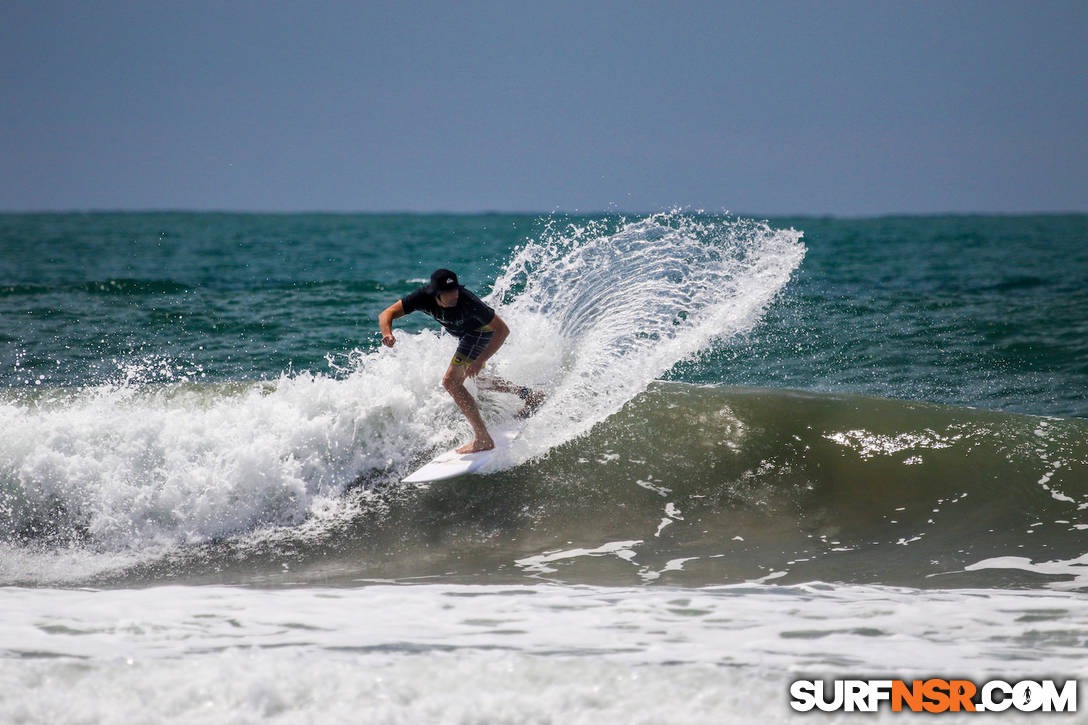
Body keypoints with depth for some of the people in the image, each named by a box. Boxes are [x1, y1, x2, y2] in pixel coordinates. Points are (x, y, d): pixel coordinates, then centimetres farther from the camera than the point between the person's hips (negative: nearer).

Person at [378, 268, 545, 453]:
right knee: (468, 380, 27)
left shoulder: (467, 303, -39)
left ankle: (483, 439, -18)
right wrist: (387, 334, -48)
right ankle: (527, 394, 36)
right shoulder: (424, 297, -26)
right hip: (467, 334, 8)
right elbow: (386, 314, -24)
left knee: (451, 382, -20)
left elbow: (502, 330, -33)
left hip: (481, 332, -8)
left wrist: (480, 361, -40)